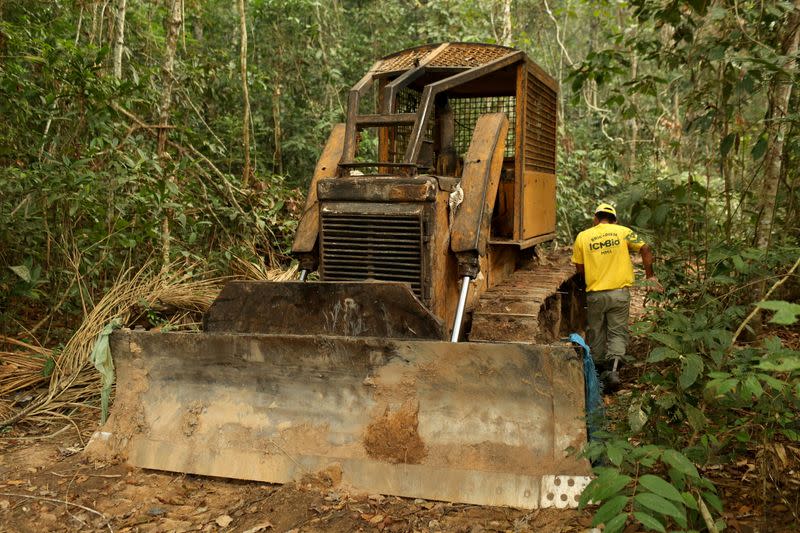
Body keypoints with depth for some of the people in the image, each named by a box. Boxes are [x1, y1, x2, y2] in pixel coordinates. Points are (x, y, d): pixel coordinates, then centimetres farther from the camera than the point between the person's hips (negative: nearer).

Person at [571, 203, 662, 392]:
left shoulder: (582, 237, 0)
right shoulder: (623, 232, 0)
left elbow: (579, 268, 3)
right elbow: (646, 250, -5)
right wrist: (650, 276, 5)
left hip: (595, 294, 0)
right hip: (620, 293, 0)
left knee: (596, 334, 15)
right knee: (618, 333, 7)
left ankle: (599, 370, 25)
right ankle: (613, 369, -12)